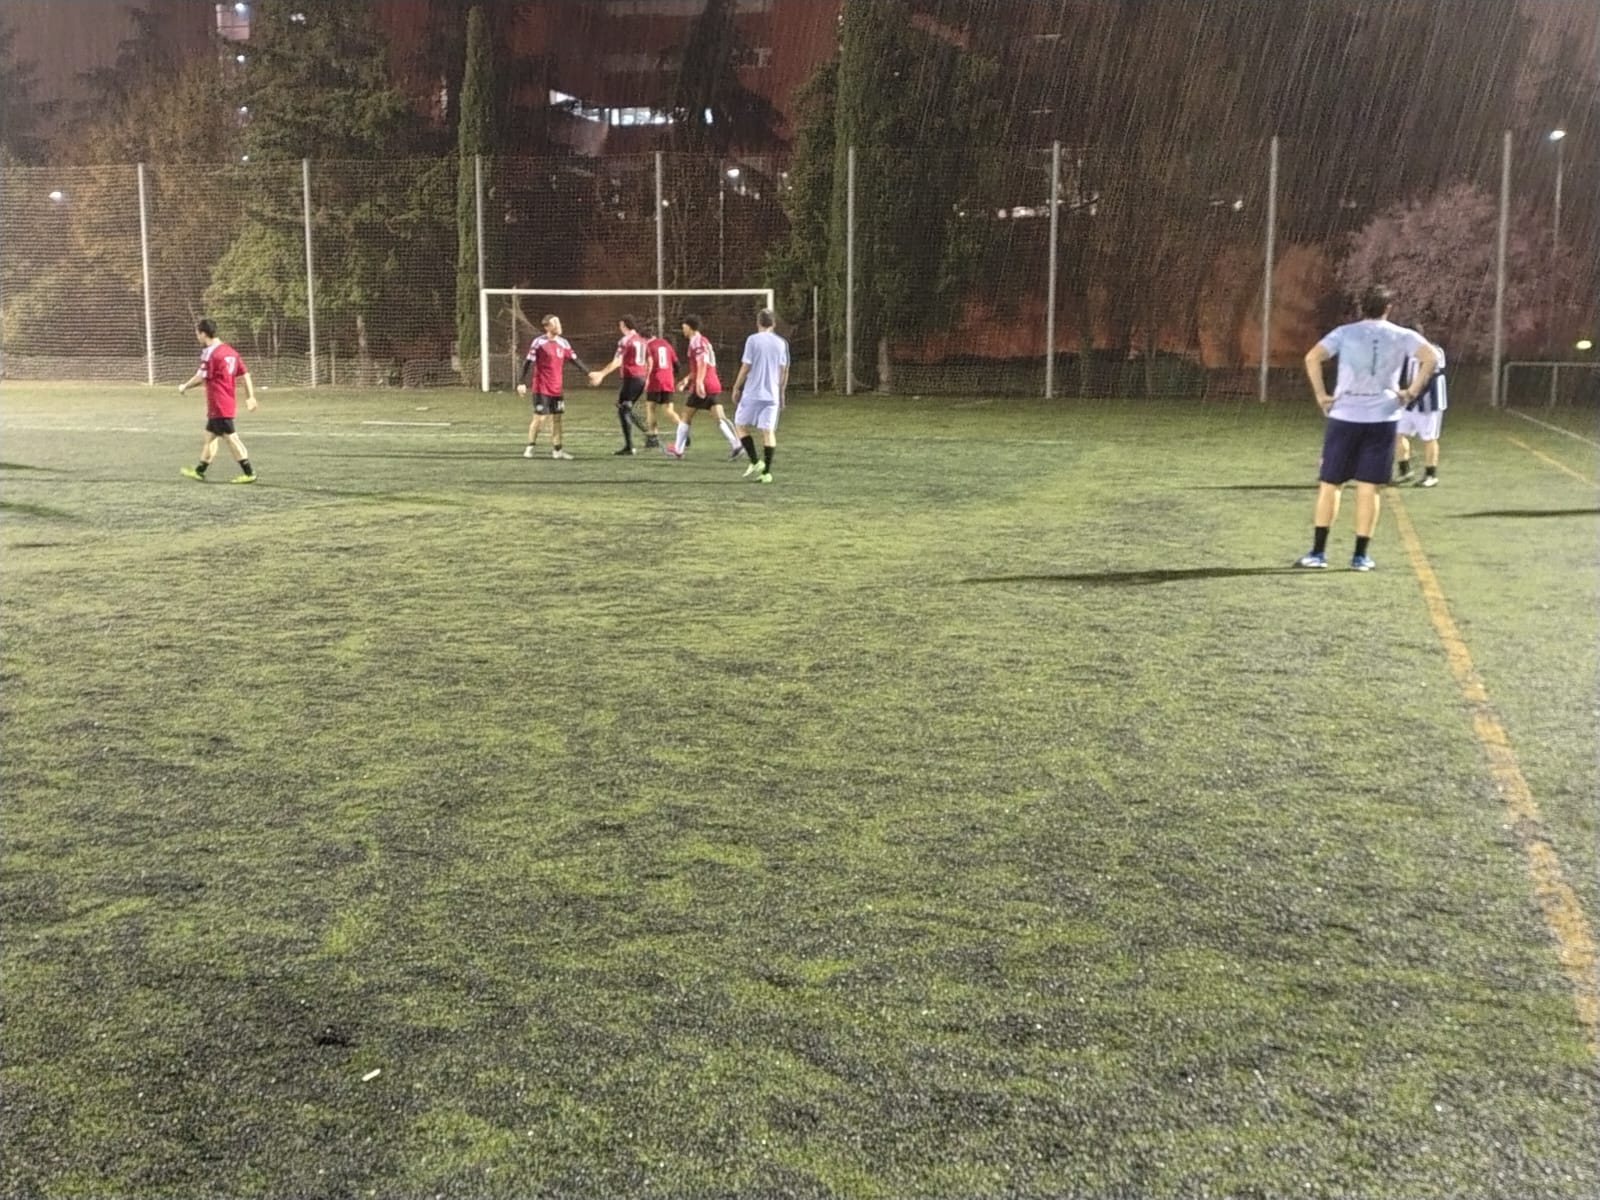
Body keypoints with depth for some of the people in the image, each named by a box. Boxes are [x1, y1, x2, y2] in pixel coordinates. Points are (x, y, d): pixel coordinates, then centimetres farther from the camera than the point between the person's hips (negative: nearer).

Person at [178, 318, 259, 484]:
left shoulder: (210, 353, -15)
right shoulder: (230, 351, 10)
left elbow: (200, 377, -15)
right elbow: (245, 374, 10)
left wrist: (184, 386, 1)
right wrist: (250, 396, 13)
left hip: (218, 405, -9)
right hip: (228, 403, 9)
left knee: (230, 438, -5)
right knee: (210, 436, 17)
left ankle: (249, 473, -5)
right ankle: (199, 471, 27)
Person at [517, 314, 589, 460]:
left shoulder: (563, 343, 6)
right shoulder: (539, 342, -10)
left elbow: (575, 359, 13)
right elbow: (528, 362, -10)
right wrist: (522, 383, -14)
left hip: (556, 389, 6)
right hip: (541, 388, -6)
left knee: (556, 417, 7)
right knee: (539, 417, -5)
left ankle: (557, 450, 12)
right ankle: (530, 448, 7)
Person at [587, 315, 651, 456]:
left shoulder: (625, 340, -8)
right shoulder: (643, 341, 14)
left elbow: (617, 361, -16)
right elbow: (650, 362, 18)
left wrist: (601, 374, -16)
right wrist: (647, 379, 27)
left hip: (631, 378, -7)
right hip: (641, 378, 7)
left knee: (623, 411, 0)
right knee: (627, 409, 19)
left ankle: (628, 446, -4)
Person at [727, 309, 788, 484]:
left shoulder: (752, 340, -5)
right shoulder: (781, 343, 7)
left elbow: (746, 367, -6)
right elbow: (784, 370, 9)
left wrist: (736, 388, 4)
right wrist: (781, 394, 18)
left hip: (752, 393, -3)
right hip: (772, 395, 4)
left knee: (740, 425, 11)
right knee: (768, 431, 4)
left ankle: (755, 462, -1)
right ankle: (766, 472, 1)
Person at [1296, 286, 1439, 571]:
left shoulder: (1345, 333, 5)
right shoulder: (1401, 336, 6)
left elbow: (1312, 357, -10)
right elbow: (1431, 358, -8)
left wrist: (1321, 395, -4)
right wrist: (1412, 392, -1)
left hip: (1344, 417, 0)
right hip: (1382, 419, 0)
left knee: (1330, 484, 8)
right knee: (1368, 488, 5)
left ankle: (1318, 552, 5)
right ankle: (1361, 556, 7)